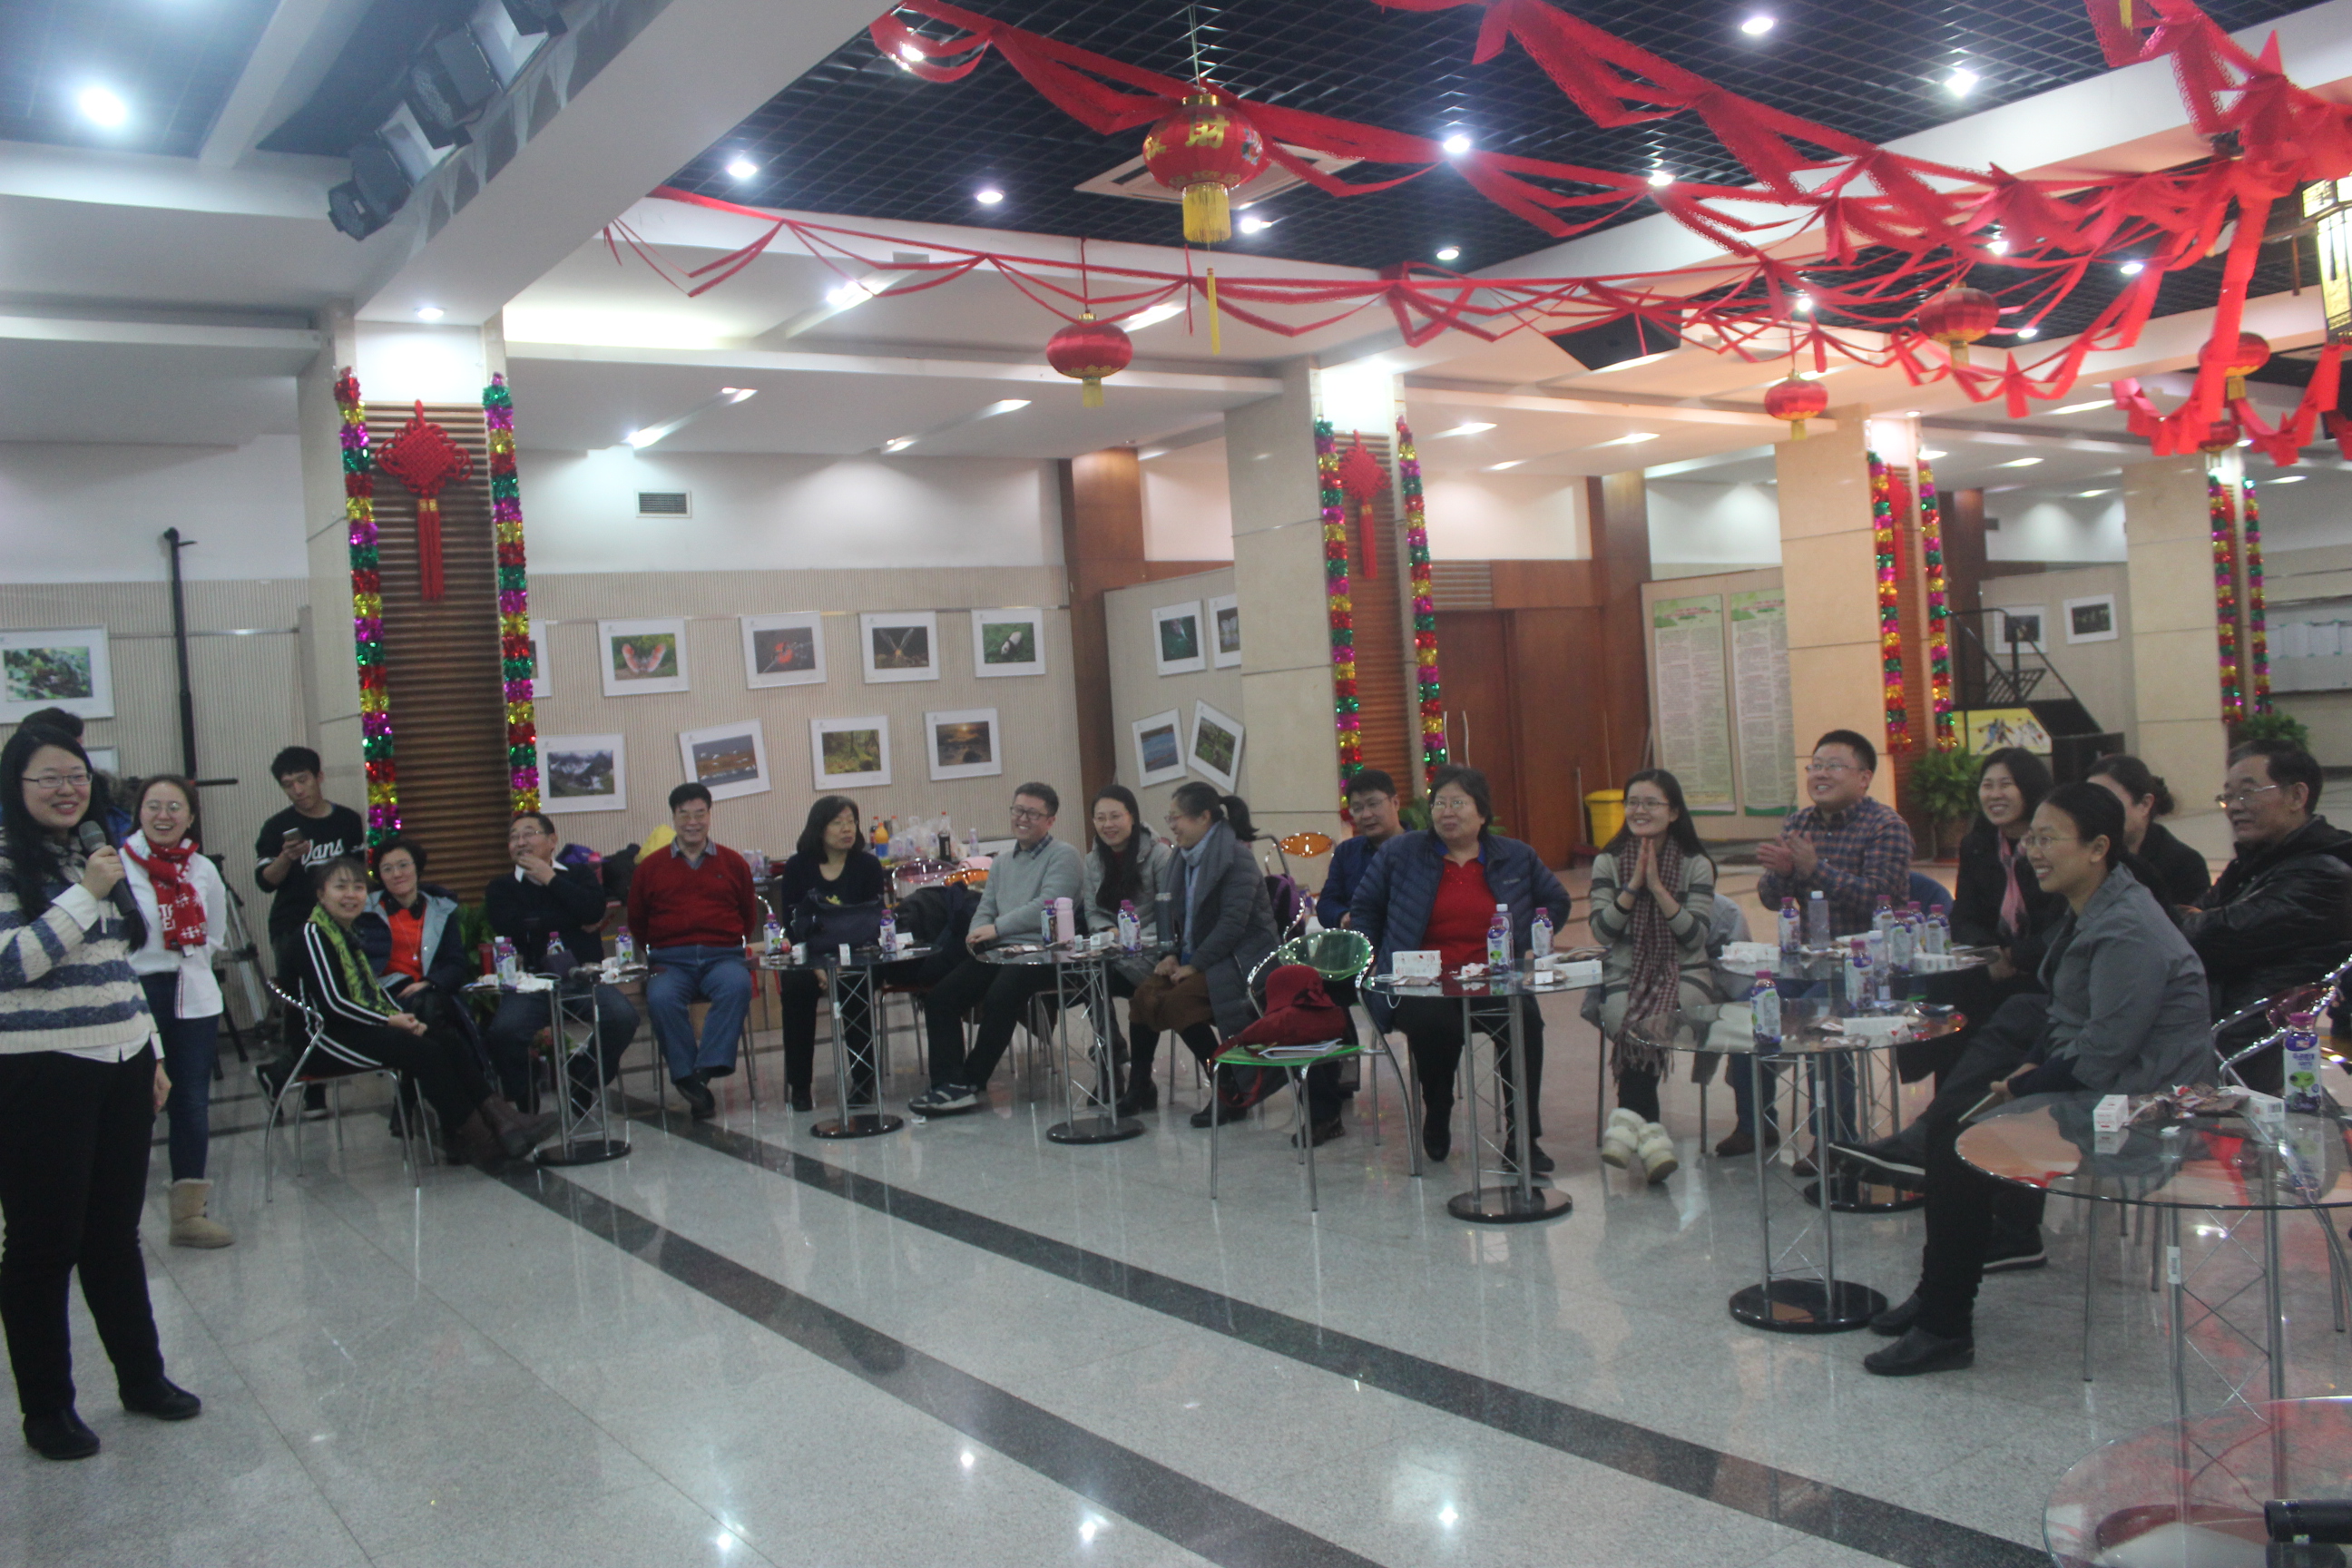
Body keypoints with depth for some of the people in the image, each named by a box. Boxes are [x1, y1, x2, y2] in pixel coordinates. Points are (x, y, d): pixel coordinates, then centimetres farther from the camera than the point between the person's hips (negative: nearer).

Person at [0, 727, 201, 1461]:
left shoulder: (97, 858, 13)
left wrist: (153, 1055, 18)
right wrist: (87, 894, -16)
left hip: (120, 1068, 6)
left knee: (115, 1233, 15)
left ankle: (141, 1376, 27)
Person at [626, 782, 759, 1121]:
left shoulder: (732, 863, 14)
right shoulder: (650, 867, 13)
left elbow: (749, 916, 18)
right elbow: (636, 922, 17)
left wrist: (734, 946, 7)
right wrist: (654, 956, 8)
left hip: (723, 956, 0)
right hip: (670, 961, 0)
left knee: (737, 985, -35)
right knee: (661, 998, -34)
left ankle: (707, 1068, -35)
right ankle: (688, 1078, -26)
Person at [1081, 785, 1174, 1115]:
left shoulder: (1157, 854, -2)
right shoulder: (1094, 861, 16)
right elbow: (1092, 912, 11)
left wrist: (1138, 939, -21)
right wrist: (1110, 932, -10)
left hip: (1150, 952, -5)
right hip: (1110, 950, 5)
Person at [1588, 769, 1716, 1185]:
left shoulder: (1697, 865, 3)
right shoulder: (1609, 863, 6)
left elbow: (1697, 936, -7)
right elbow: (1601, 930, -4)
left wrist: (1658, 887, -13)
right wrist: (1633, 884, -11)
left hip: (1685, 974, -1)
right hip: (1625, 975, 1)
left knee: (1644, 1025, -33)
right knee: (1631, 1021, -32)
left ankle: (1630, 1120, -27)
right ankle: (1648, 1131, -31)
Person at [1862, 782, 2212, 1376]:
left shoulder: (2128, 932, -23)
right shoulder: (2089, 911, 10)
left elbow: (2102, 1054, -25)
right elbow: (2064, 1016, 16)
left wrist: (2024, 1089, -13)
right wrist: (2029, 1070, 0)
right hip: (2090, 1083, 10)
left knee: (1962, 1147, -17)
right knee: (1952, 1128, 5)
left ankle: (1944, 1327, -5)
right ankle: (1937, 1297, 12)